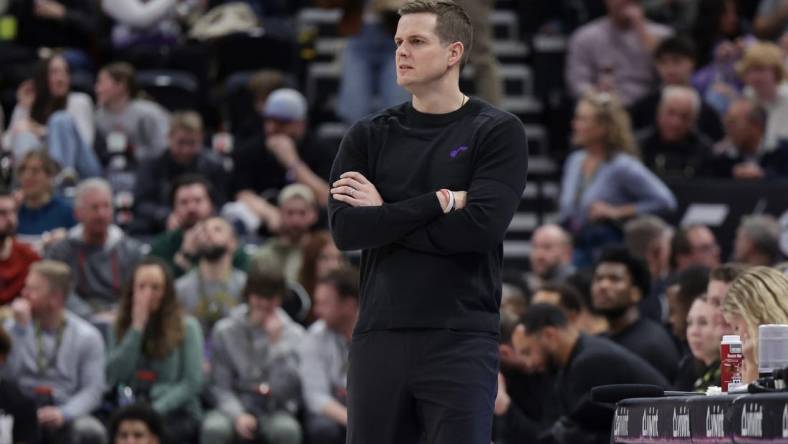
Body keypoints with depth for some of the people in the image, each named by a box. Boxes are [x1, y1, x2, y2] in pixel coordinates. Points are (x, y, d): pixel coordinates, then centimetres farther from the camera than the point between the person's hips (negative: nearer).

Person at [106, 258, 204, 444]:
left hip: (176, 412, -2)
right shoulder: (121, 327, 15)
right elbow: (114, 378, 1)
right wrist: (137, 328, -2)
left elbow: (192, 383, -2)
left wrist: (155, 410, -15)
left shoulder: (187, 326, 6)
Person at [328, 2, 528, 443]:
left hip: (460, 341, -4)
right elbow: (345, 229, -4)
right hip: (379, 337, 4)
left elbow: (481, 225, -14)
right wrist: (440, 201, -10)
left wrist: (384, 216, -5)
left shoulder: (498, 132, 1)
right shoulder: (369, 137, 11)